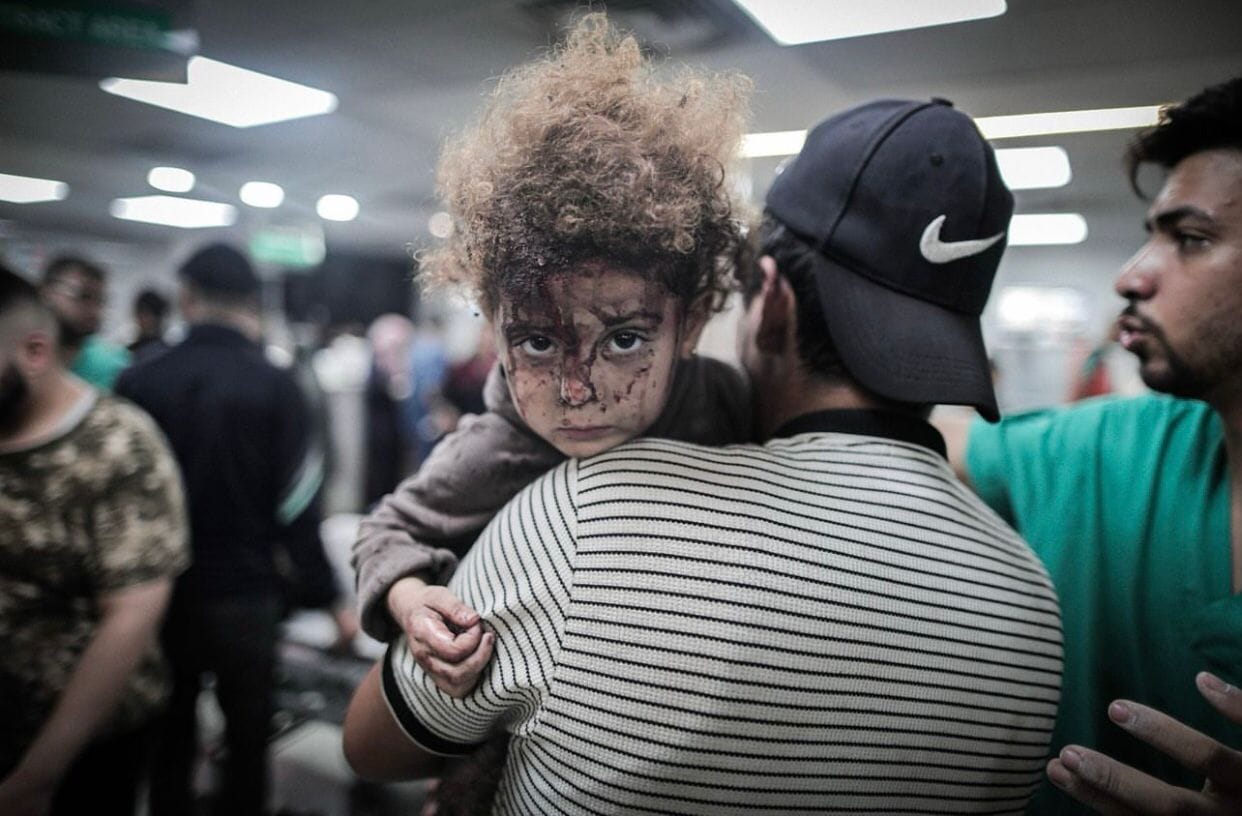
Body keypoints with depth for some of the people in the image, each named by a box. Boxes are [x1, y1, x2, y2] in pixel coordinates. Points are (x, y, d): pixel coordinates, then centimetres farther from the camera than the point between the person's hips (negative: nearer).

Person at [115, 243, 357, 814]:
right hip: (244, 596, -2)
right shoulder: (274, 387, -13)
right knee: (247, 741, 15)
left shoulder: (138, 383, -6)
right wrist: (328, 597, -3)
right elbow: (297, 508, -12)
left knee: (168, 742, 20)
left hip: (160, 596, 2)